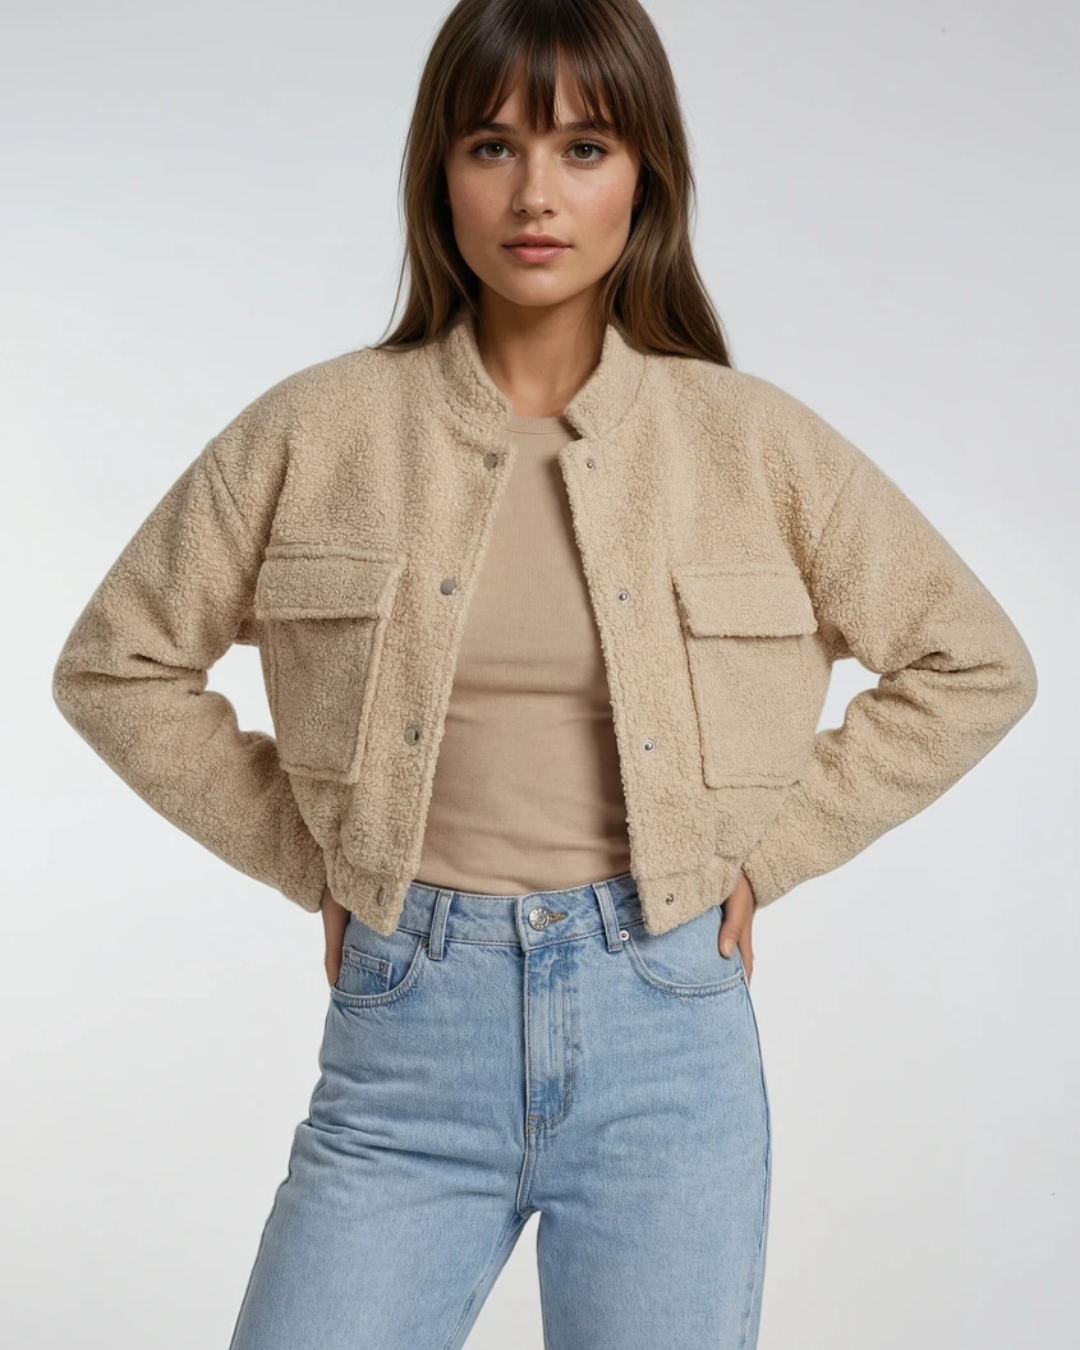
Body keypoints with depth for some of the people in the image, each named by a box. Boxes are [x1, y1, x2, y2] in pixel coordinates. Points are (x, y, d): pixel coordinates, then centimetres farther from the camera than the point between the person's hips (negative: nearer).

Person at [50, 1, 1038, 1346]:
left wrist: (763, 850, 3)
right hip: (408, 1032, 0)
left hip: (663, 1032, 1)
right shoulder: (316, 430, -1)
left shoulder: (753, 441, -1)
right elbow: (114, 664, 8)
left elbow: (976, 665, 9)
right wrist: (307, 856, 3)